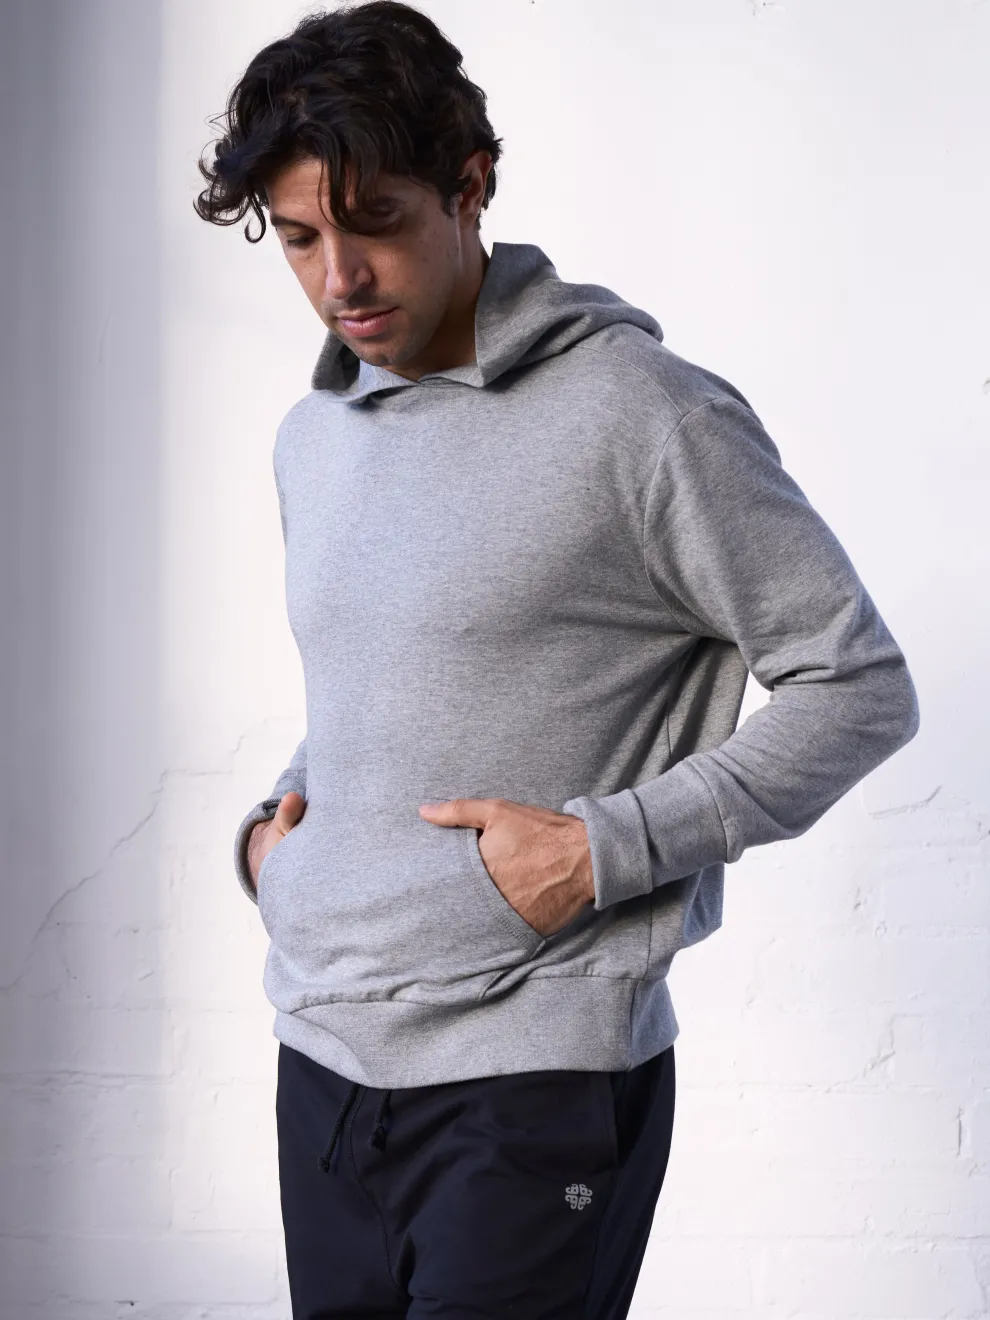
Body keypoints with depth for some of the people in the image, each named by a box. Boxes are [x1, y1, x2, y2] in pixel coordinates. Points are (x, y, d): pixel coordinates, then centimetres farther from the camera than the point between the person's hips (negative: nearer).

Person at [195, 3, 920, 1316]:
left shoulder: (642, 413, -11)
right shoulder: (313, 437, 12)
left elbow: (861, 687, -9)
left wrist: (603, 850, -16)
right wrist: (271, 824, 6)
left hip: (536, 1073, -6)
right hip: (323, 1059, 7)